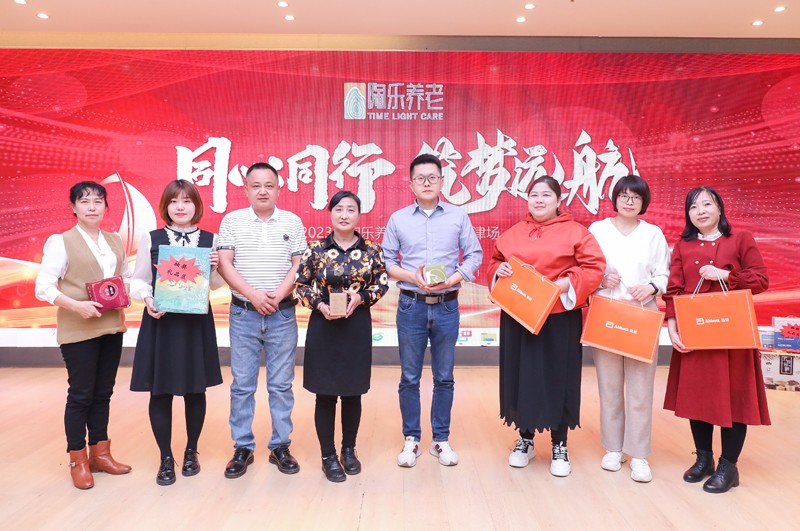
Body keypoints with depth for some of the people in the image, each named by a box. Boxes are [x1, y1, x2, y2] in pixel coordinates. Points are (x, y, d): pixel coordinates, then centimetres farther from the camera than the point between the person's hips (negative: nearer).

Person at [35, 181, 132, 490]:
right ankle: (78, 461, 17)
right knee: (81, 395, 3)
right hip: (78, 331, -5)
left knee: (103, 393, 13)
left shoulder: (115, 241, 10)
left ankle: (100, 452, 27)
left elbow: (126, 276, 19)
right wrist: (77, 305, -24)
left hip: (112, 327, 5)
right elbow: (43, 287, -12)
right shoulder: (61, 242, -7)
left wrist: (126, 293, -2)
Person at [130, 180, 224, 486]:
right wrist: (147, 299, -15)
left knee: (195, 389, 9)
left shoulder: (210, 240, 3)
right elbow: (138, 279, 4)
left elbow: (216, 285, 9)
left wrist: (213, 269, -12)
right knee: (160, 391, 4)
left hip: (197, 322, 1)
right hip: (159, 321, 0)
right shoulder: (151, 238, 2)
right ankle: (166, 458, 21)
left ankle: (191, 452, 29)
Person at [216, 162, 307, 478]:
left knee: (281, 385, 6)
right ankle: (243, 448, 18)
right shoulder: (232, 221, 4)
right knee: (242, 385, 5)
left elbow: (300, 266, 1)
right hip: (243, 313, 0)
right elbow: (225, 265, -2)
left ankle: (280, 447, 17)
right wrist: (253, 295, -13)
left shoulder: (292, 222, 5)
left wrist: (277, 295, -12)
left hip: (283, 313, 0)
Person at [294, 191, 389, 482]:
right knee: (325, 393, 6)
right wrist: (319, 304, -14)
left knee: (353, 391, 12)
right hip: (323, 327, -1)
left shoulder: (372, 249, -1)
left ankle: (349, 449, 33)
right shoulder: (316, 249, -3)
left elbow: (382, 283, 5)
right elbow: (300, 285, 2)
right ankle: (328, 455, 23)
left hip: (358, 326, 1)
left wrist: (361, 297, -12)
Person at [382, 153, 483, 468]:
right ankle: (411, 439, 21)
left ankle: (441, 440, 23)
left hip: (447, 306, 0)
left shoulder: (458, 217, 3)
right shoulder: (398, 219, 4)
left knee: (444, 377, 9)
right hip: (411, 305, 0)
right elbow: (387, 261, 4)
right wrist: (413, 277, -12)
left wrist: (454, 278, -13)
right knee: (409, 377, 7)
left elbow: (474, 254, 4)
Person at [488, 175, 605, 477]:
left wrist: (567, 283, -19)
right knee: (521, 377, 9)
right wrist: (500, 270, -6)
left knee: (557, 379, 4)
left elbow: (594, 266, -6)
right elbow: (494, 262, 17)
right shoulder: (512, 234, 9)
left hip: (559, 318, -3)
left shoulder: (575, 232, -1)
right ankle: (525, 439, 27)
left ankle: (559, 446, 20)